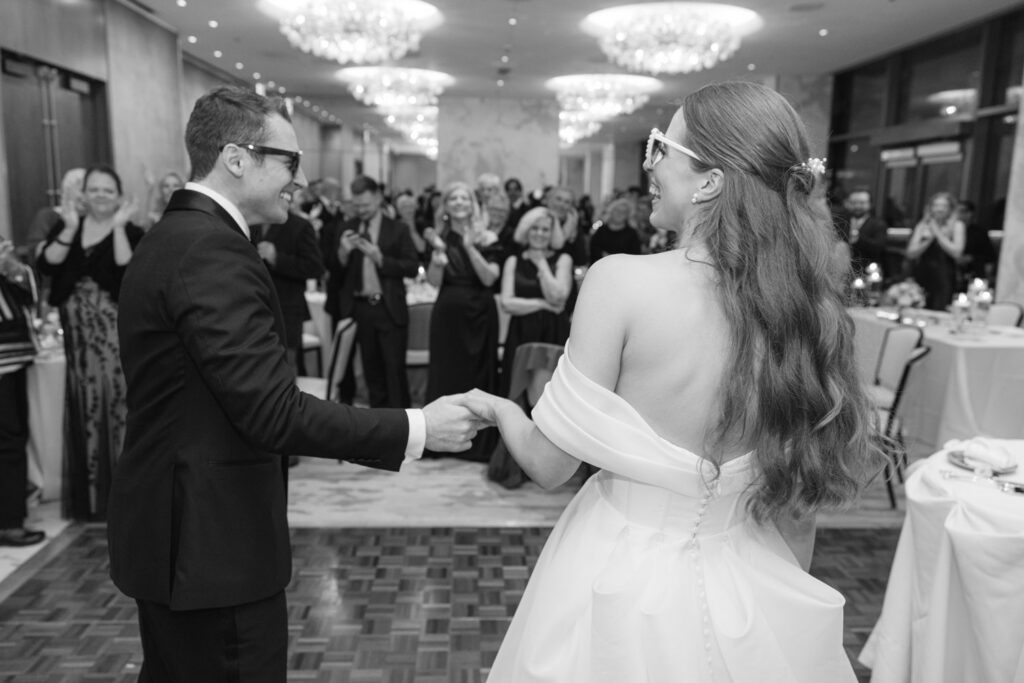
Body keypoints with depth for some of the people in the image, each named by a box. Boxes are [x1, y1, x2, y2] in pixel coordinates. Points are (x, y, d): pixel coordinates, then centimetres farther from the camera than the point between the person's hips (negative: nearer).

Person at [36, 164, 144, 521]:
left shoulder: (131, 232, -1)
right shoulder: (66, 227, 10)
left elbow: (126, 268, -19)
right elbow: (46, 265, -5)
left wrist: (118, 226, -18)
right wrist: (69, 229, -12)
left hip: (116, 330, -4)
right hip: (77, 331, 4)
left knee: (118, 399, -2)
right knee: (85, 405, 10)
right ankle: (90, 491, 23)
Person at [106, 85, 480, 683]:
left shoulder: (172, 236, 10)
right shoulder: (214, 251, -22)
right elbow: (272, 409, -27)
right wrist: (416, 429, -22)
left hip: (174, 531, 10)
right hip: (212, 540, -10)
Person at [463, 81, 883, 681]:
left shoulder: (622, 280, -23)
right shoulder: (809, 302, -9)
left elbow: (550, 463, -15)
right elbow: (800, 498, 0)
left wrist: (498, 408, 5)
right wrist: (788, 589, 16)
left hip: (621, 582, -3)